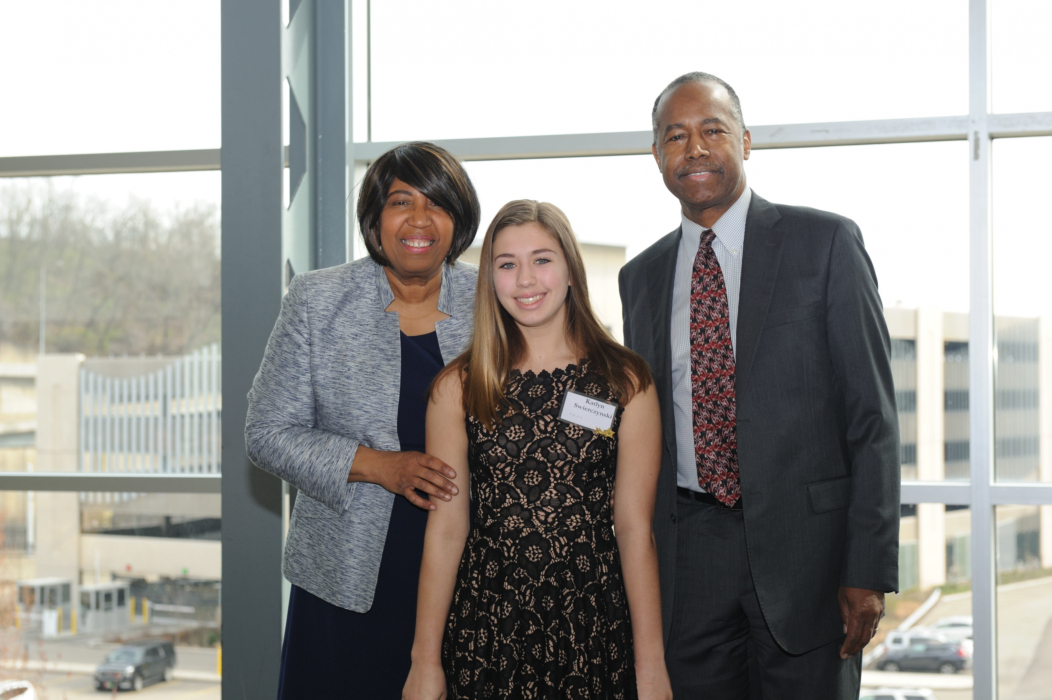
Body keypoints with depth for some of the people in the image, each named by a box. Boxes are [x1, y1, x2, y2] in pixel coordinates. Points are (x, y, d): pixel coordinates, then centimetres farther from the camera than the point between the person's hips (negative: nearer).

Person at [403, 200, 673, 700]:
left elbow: (635, 527, -1)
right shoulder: (459, 387, 2)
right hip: (484, 624, 0)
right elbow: (445, 528, 1)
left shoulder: (625, 382, 1)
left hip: (592, 621, 0)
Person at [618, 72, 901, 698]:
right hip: (688, 558, 3)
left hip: (804, 540, -3)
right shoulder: (642, 277, 12)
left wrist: (870, 569, -10)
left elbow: (873, 414, -4)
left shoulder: (825, 242, -1)